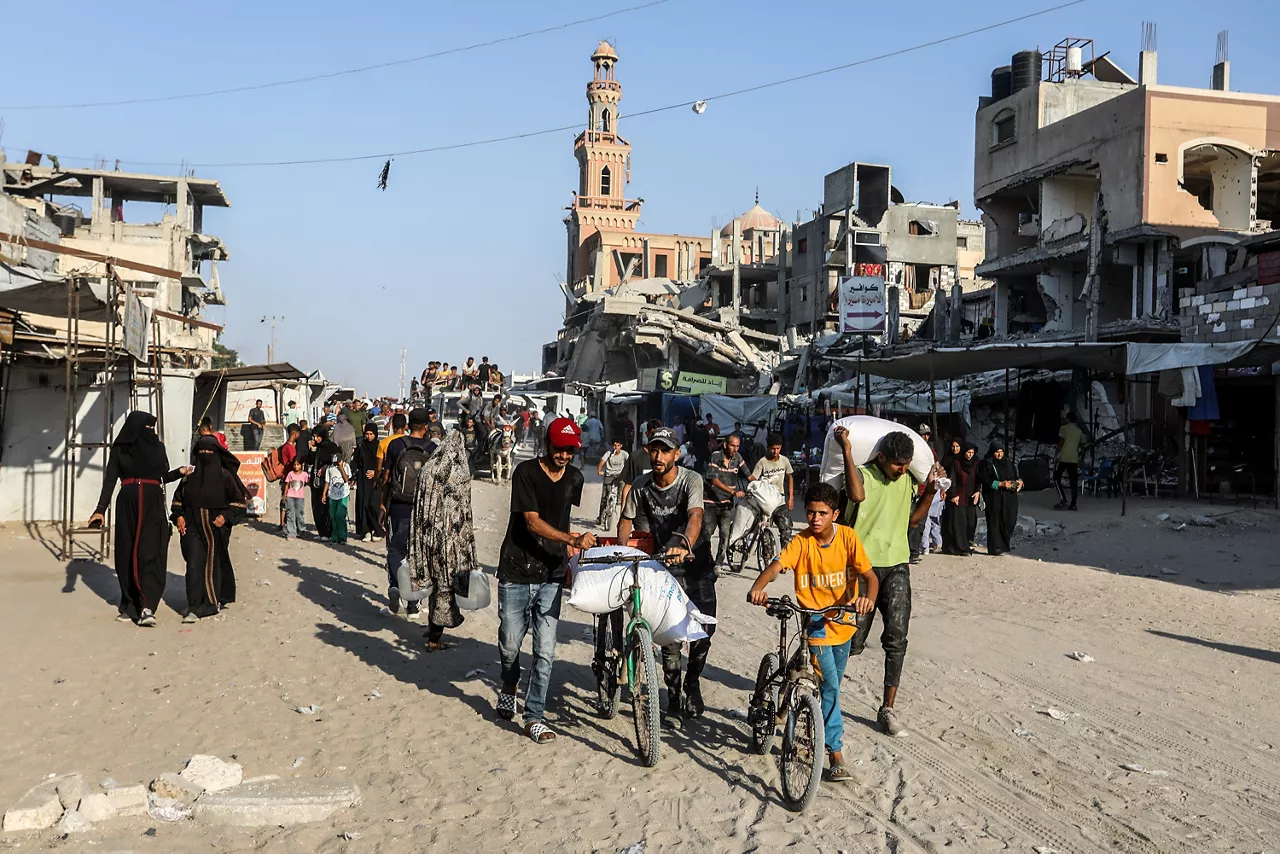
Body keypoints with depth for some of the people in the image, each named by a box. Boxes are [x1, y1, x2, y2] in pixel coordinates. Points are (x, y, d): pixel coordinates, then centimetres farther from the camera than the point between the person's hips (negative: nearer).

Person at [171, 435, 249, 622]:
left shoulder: (225, 476, -3)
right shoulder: (190, 476, 4)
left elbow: (239, 500, 0)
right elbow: (178, 498, 13)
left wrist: (225, 517, -12)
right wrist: (178, 516, -2)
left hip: (216, 528, -1)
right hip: (193, 526, 1)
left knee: (214, 564, 9)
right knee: (194, 565, -7)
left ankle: (213, 601, 24)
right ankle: (194, 607, -7)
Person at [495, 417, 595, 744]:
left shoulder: (574, 478, 6)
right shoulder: (526, 472, -10)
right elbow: (532, 521, -18)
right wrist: (572, 540, -29)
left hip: (551, 575, 3)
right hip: (516, 573, -3)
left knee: (545, 650, -2)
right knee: (510, 644, 7)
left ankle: (534, 716, 7)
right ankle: (508, 690, 37)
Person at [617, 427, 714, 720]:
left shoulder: (691, 479, -19)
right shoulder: (641, 486, -8)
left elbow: (695, 516, -36)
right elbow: (626, 520, 6)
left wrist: (685, 547, -55)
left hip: (697, 563, -1)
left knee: (704, 629, -3)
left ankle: (692, 684, 24)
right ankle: (673, 696, 14)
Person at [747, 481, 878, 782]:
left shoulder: (848, 537, -10)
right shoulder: (801, 542, -14)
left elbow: (870, 576, -14)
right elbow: (776, 566, -29)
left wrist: (869, 597, -36)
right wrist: (758, 587, -50)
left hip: (844, 621, 3)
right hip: (816, 623, -3)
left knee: (832, 685, 19)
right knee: (829, 686, -11)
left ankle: (828, 726, 46)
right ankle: (835, 753, -4)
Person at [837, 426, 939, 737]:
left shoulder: (908, 479, 9)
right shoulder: (863, 474, -9)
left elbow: (913, 519, 18)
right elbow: (857, 495, -32)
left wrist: (930, 489, 6)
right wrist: (847, 451, -30)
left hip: (897, 567, 4)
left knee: (897, 638, -5)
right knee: (853, 642, 0)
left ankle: (888, 709, 3)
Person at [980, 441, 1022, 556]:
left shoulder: (1009, 462, 14)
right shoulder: (986, 464, -2)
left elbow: (1015, 476, 18)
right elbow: (985, 481, -9)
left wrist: (1019, 481, -4)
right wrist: (1001, 484, -17)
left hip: (1009, 496, 4)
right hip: (994, 497, -4)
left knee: (1010, 520, -5)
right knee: (995, 521, -2)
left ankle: (1006, 543, 12)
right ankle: (995, 547, 3)